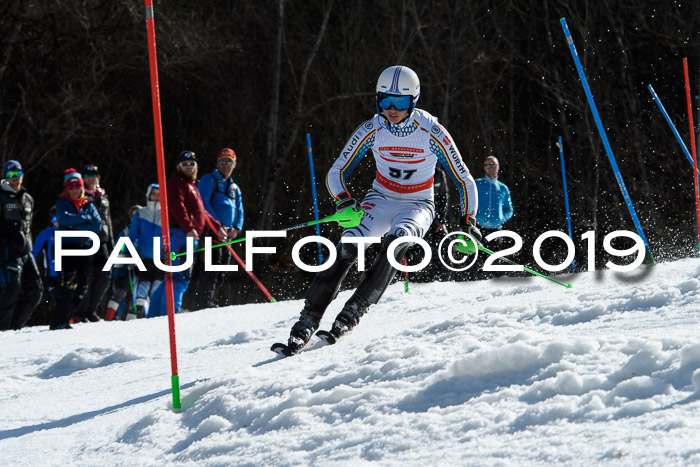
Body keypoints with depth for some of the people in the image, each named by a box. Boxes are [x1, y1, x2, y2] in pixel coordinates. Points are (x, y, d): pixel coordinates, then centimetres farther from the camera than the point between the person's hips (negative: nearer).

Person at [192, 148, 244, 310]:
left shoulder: (234, 188, 25)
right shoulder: (209, 180, 4)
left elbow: (239, 211, 23)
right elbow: (203, 204, -8)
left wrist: (236, 228, 2)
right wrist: (218, 224, -17)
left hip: (227, 234, 8)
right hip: (211, 230, -8)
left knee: (221, 273, 6)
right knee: (210, 269, -17)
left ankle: (210, 302, 11)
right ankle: (203, 305, -22)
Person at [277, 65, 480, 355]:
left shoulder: (432, 133, -17)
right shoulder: (372, 131, -12)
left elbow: (464, 181, -8)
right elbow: (336, 173, -5)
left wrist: (468, 222, -17)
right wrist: (345, 201, -24)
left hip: (418, 206, -2)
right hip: (380, 201, 2)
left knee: (396, 240, -35)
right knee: (348, 247, -25)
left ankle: (353, 311, -33)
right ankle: (309, 318, -22)